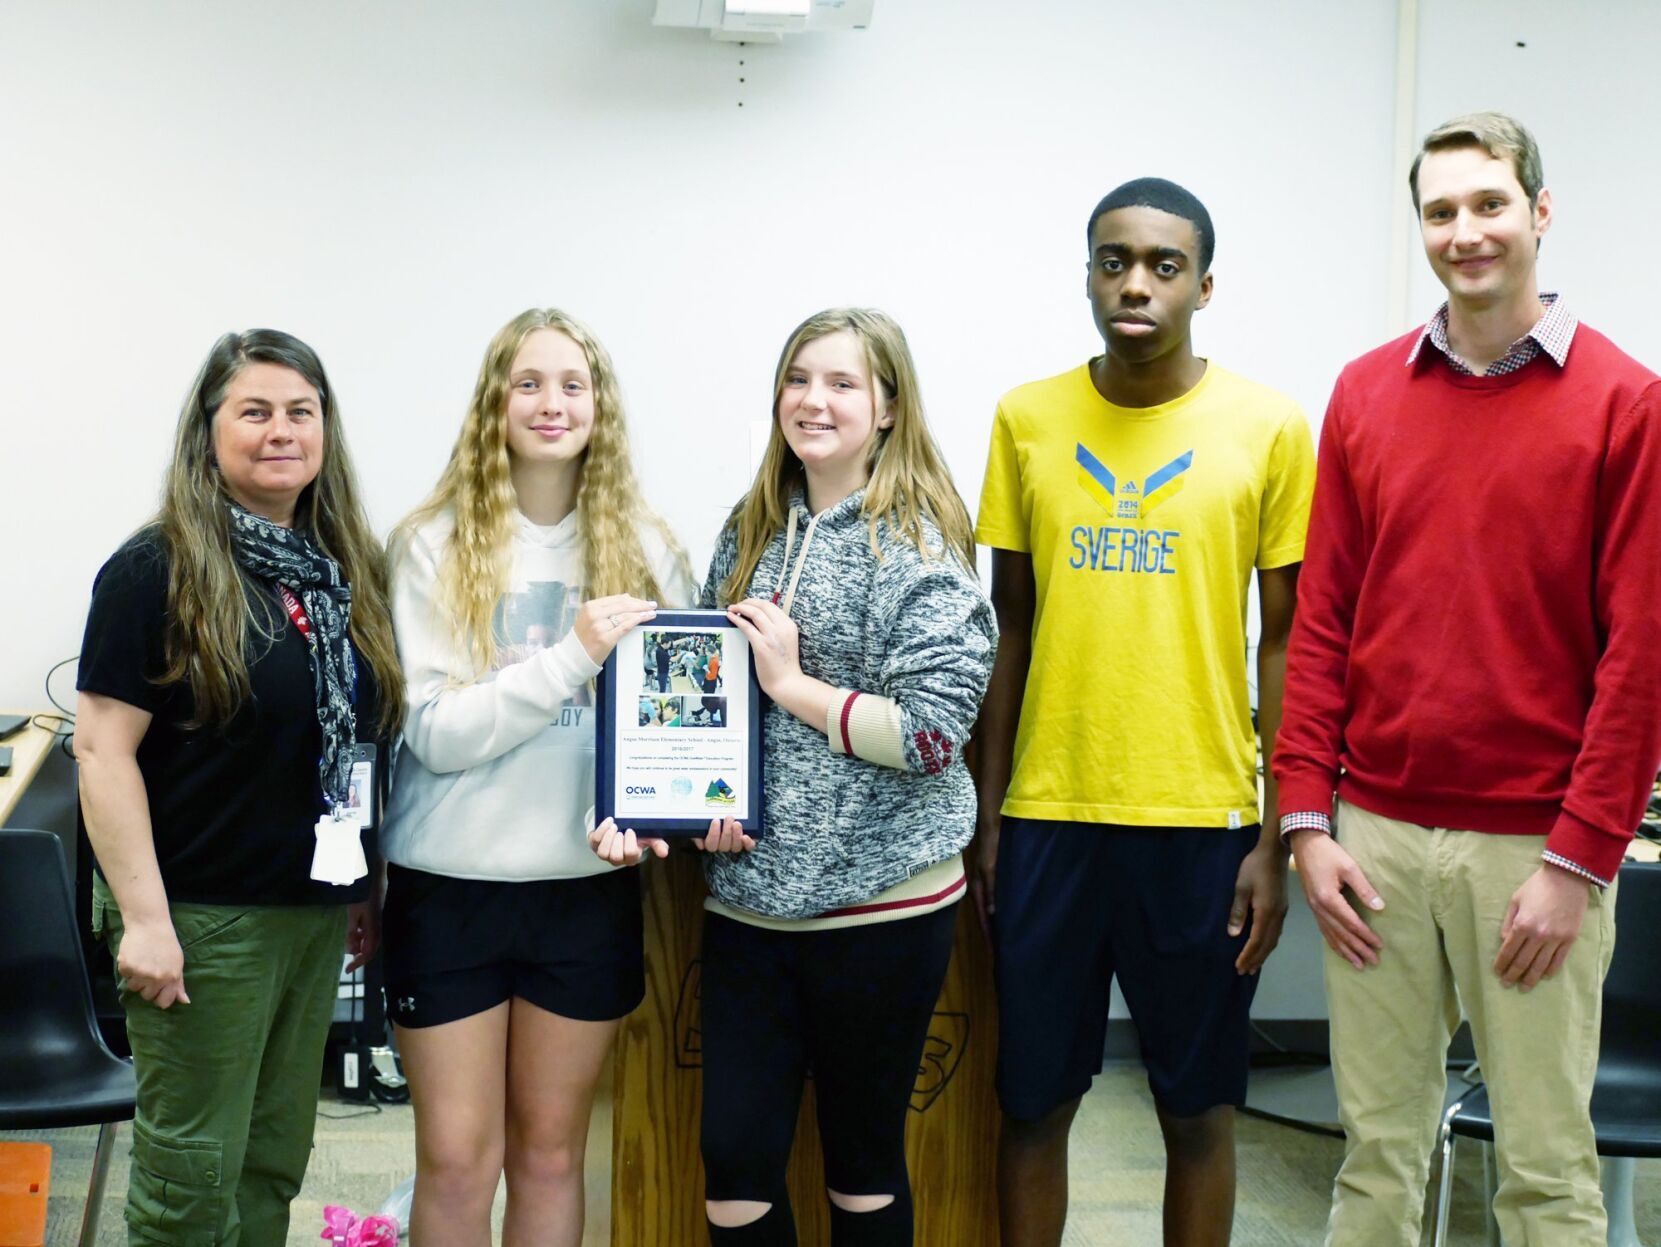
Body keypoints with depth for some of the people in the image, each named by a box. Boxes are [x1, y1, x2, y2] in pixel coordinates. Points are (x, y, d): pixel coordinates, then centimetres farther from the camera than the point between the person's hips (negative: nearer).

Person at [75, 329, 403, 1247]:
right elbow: (103, 748, -13)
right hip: (202, 919, -6)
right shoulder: (158, 570, -10)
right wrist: (143, 918, -17)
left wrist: (366, 888, 15)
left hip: (317, 914, 6)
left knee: (277, 1161, 15)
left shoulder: (345, 571, 8)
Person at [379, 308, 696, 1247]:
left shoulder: (646, 549, 2)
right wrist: (574, 657, -24)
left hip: (589, 886, 2)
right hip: (452, 884, -2)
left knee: (549, 1155, 14)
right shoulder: (436, 545, -5)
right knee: (457, 1162, 4)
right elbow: (436, 730, -13)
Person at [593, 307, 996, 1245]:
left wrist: (792, 683, -15)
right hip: (750, 894, 5)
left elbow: (934, 734, -17)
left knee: (863, 1163, 10)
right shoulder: (751, 532, 9)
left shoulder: (918, 548, -9)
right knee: (735, 1162, 6)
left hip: (879, 903, -5)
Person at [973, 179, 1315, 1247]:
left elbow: (1286, 642, 0)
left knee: (1199, 1108, 10)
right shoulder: (1027, 420, 4)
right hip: (1049, 812, 2)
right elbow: (1010, 628, 8)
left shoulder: (1271, 428, -3)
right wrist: (988, 814, 6)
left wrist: (1276, 840, -3)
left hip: (1203, 818, -1)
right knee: (1033, 1101, 10)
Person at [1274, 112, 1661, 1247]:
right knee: (1378, 1149, 10)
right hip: (1378, 833, 3)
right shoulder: (1367, 394, 7)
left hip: (1536, 845, -3)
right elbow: (1322, 620, 7)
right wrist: (1307, 820, 1)